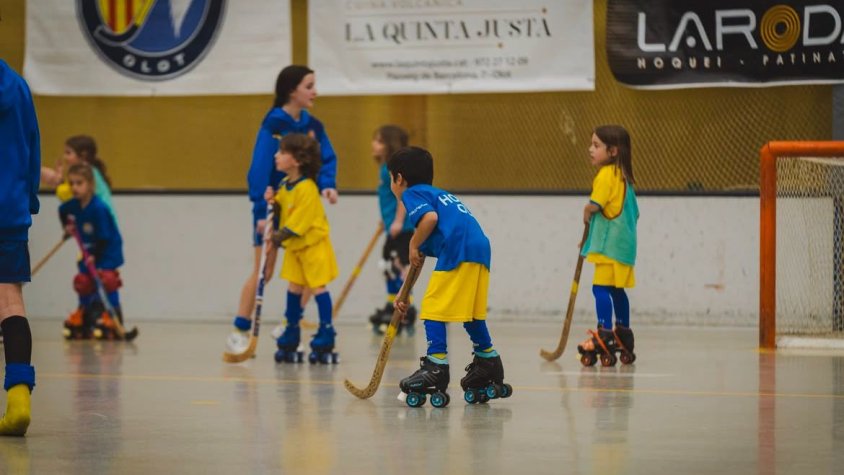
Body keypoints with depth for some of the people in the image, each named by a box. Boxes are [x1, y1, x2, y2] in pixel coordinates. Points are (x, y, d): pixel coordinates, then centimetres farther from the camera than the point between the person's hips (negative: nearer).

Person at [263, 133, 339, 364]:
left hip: (313, 244, -8)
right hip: (293, 247, 8)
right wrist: (273, 202, -7)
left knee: (317, 286, -5)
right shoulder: (284, 185, 5)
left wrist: (277, 238, -20)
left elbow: (298, 223, -24)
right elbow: (282, 213, 12)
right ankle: (290, 339, 13)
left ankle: (326, 338, 0)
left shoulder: (306, 189, -23)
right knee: (294, 287, 8)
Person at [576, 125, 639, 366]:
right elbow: (634, 212, 20)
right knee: (616, 289, 17)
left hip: (609, 244, -10)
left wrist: (586, 213, 1)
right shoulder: (623, 176, 16)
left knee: (601, 287, -12)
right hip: (623, 243, 10)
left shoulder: (606, 175, -13)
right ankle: (623, 340, 24)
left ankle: (604, 336, -18)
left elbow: (595, 205, -22)